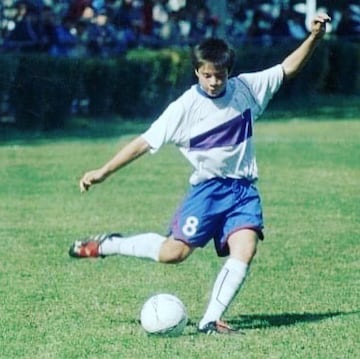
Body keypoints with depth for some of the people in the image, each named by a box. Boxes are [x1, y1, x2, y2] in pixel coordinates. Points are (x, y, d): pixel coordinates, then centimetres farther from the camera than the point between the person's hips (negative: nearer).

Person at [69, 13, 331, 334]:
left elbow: (288, 68, 9)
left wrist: (315, 37, -4)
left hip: (244, 189, 3)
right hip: (208, 187, -3)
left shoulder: (246, 89, 2)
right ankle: (105, 245, 9)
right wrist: (104, 172, -9)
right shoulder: (186, 107, -8)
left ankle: (211, 320, -14)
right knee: (175, 252, -11)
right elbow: (145, 142, -7)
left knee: (245, 248, -18)